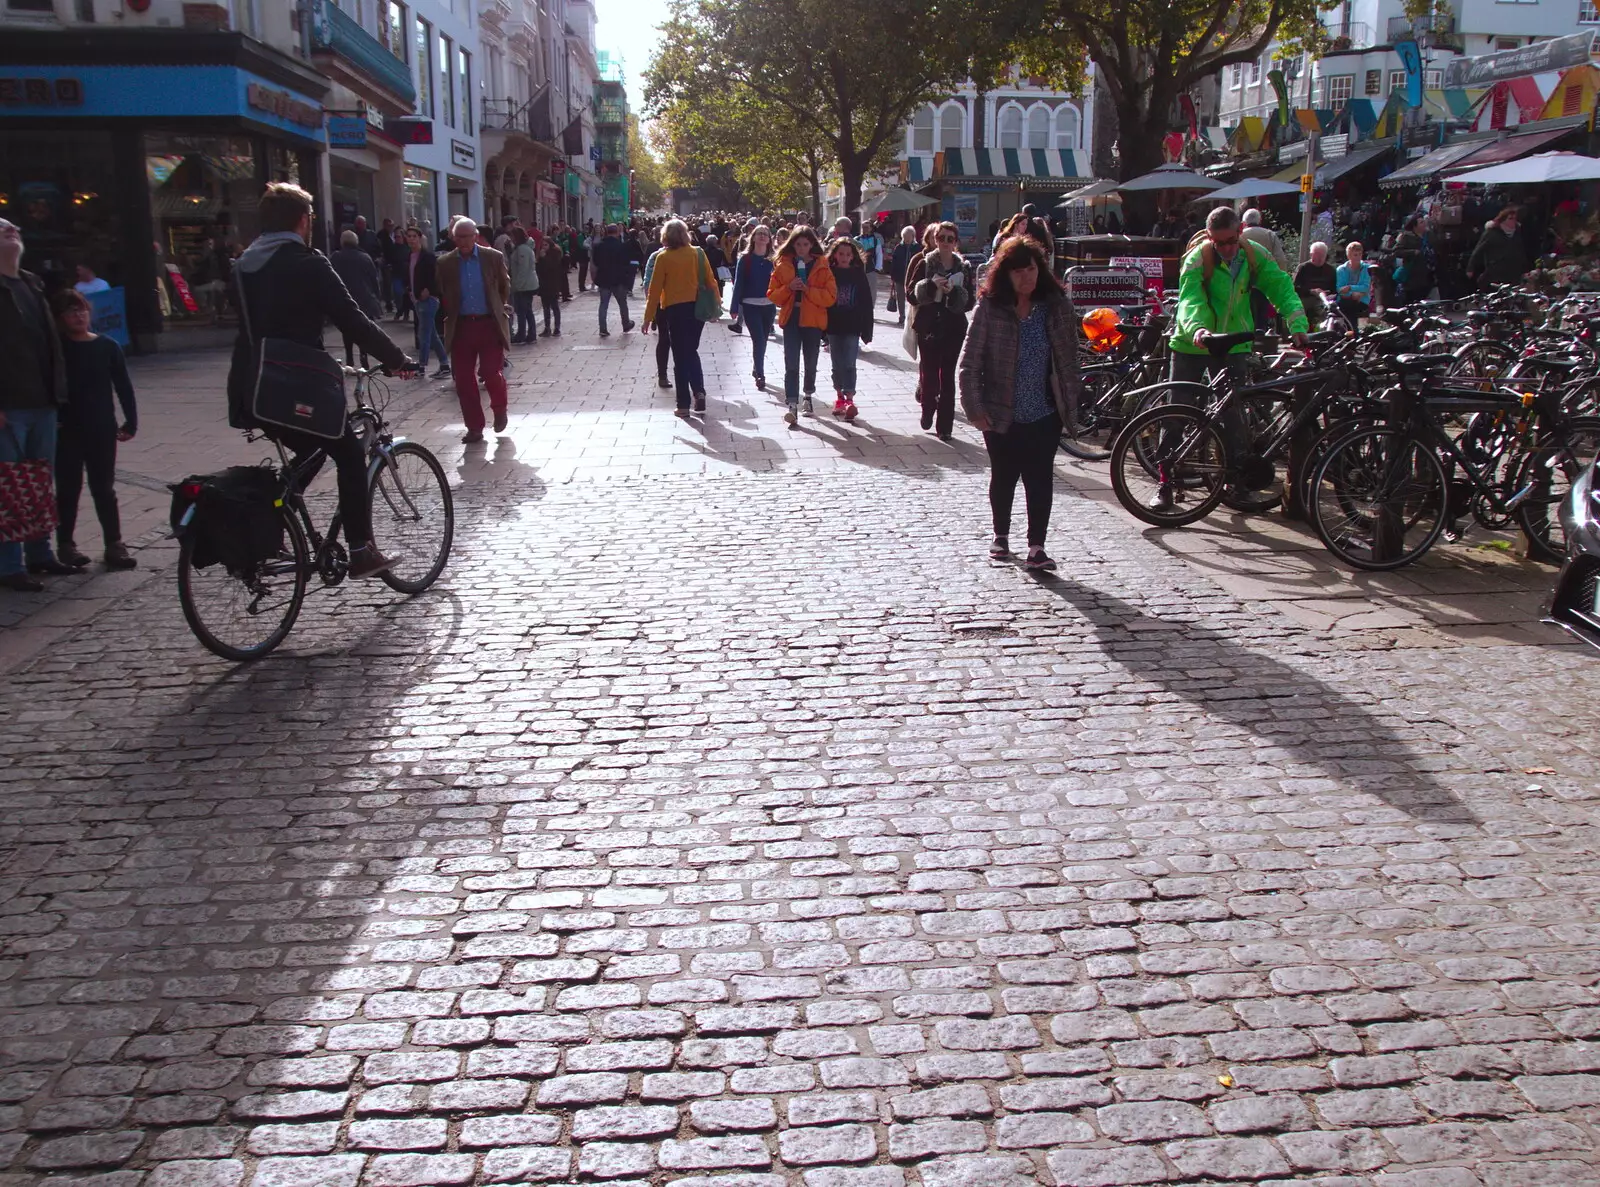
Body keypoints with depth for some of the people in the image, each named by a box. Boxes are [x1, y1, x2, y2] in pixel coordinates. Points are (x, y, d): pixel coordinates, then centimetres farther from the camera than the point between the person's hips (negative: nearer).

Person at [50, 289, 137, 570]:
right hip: (66, 431, -1)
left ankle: (114, 544, 11)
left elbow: (124, 387, 4)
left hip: (102, 430, 1)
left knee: (104, 489, 7)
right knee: (68, 489, 8)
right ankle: (65, 544, 16)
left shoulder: (108, 347, 1)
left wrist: (130, 422, 0)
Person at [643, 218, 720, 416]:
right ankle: (699, 391, 0)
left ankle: (684, 404, 5)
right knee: (692, 351, 19)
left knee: (680, 356, 5)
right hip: (697, 307, 3)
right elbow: (711, 281, 2)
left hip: (674, 309, -3)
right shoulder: (698, 253, -1)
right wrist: (717, 303, 15)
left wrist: (649, 316, -1)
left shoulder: (663, 257, -8)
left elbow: (655, 289, -6)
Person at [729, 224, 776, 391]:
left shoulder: (773, 259, 3)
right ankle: (760, 376, -7)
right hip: (750, 305, -3)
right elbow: (738, 283, -3)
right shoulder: (745, 258, -3)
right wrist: (735, 307, -6)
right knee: (758, 340, -11)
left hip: (769, 306, 3)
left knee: (762, 340, 13)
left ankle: (756, 369, 32)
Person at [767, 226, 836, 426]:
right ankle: (792, 406, -13)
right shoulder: (783, 265, 3)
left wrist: (808, 289, -19)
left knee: (810, 364, 14)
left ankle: (808, 397, 36)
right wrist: (789, 288, -15)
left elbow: (829, 297, -8)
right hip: (791, 319, 0)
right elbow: (772, 295, 2)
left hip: (813, 320, 0)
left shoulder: (822, 267, -1)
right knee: (791, 365, -9)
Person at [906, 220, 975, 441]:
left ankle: (945, 425, 6)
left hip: (953, 328, 0)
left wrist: (953, 292, -18)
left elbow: (969, 302, 0)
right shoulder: (924, 264, 2)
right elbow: (911, 294, -4)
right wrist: (932, 285, -19)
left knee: (947, 377, 0)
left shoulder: (964, 268, 4)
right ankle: (928, 411, 28)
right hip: (928, 327, 0)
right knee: (929, 373, 1)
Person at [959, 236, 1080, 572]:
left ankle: (1036, 547, 1)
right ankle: (1000, 536, 34)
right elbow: (969, 363, -8)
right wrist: (975, 409, -11)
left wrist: (1069, 402, 2)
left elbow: (1069, 358, 6)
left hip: (1045, 415, 1)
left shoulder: (1057, 307, -1)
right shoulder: (989, 309, -9)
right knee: (1003, 477, 14)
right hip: (1001, 415, -1)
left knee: (1040, 479, -3)